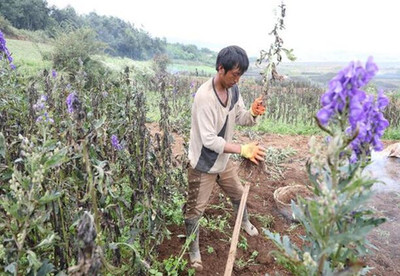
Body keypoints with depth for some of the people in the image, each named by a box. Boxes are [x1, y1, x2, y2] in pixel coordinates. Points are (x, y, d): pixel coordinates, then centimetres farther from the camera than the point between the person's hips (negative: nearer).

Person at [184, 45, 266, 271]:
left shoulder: (233, 90, -6)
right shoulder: (204, 96, -30)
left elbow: (241, 119, 4)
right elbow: (209, 140, -31)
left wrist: (253, 113, -19)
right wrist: (243, 149, -35)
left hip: (224, 159, 7)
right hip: (203, 164, -7)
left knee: (238, 193, 28)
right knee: (196, 209, 8)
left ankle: (245, 222, 59)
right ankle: (194, 251, 32)